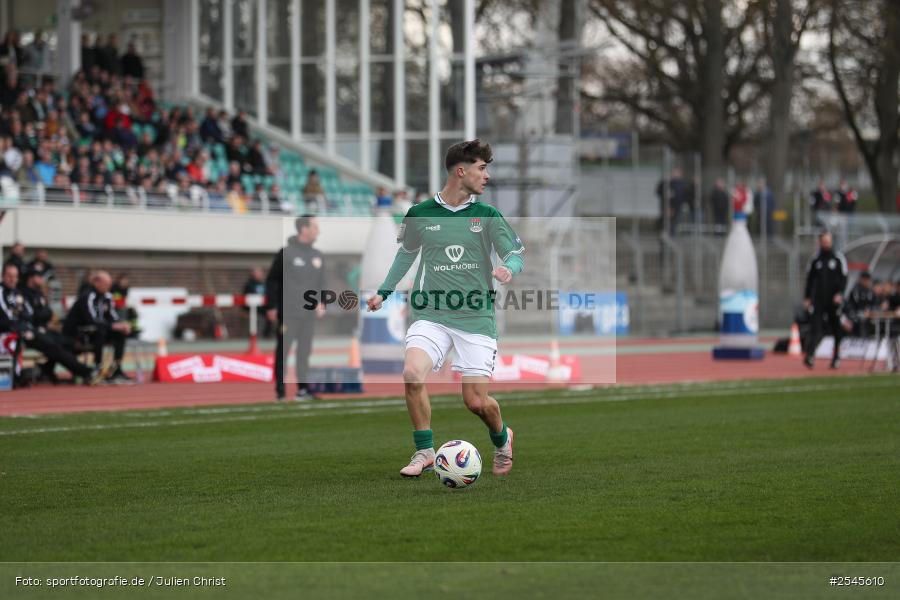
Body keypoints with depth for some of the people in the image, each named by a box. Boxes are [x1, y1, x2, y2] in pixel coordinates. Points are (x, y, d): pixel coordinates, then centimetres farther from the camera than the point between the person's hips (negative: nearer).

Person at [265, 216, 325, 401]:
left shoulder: (318, 256, 10)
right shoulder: (286, 253, -6)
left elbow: (320, 282, 17)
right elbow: (272, 280, -4)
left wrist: (320, 302, 2)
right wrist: (271, 307, -7)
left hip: (309, 313, 5)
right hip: (288, 312, -5)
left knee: (305, 351, 7)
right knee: (282, 351, -2)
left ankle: (303, 389, 12)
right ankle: (280, 390, 2)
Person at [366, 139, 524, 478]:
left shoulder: (487, 215, 3)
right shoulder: (419, 214, 4)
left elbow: (516, 255, 4)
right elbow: (406, 254, 21)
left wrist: (508, 268, -19)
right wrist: (384, 292, 19)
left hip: (477, 319, 0)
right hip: (432, 315, 0)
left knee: (476, 401, -4)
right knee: (412, 373, -26)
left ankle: (502, 440, 32)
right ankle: (425, 453, -9)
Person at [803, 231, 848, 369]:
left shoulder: (838, 258, 4)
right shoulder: (815, 259, 10)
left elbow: (843, 278, 0)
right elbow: (809, 279, 13)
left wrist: (839, 294, -14)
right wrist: (806, 298, 7)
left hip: (834, 300, -1)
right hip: (818, 299, 1)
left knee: (837, 330, 4)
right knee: (815, 329, -11)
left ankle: (836, 358, 15)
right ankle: (810, 356, -23)